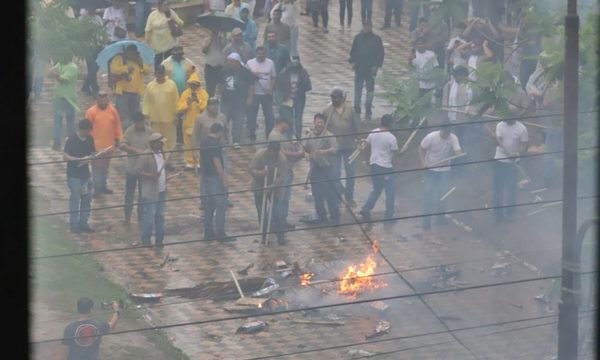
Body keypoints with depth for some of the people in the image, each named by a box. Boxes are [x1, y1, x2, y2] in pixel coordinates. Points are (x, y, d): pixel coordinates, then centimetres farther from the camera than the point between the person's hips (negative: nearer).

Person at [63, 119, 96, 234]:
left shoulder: (90, 139, 5)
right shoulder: (71, 140, -13)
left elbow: (93, 153, 14)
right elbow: (65, 157, -17)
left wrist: (90, 158, -11)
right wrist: (81, 159, -26)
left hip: (85, 174, 6)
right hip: (74, 175, -6)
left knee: (87, 199, 10)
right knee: (75, 200, -1)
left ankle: (83, 223, 20)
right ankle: (74, 225, 8)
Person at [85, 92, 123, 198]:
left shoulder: (113, 110, -1)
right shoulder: (91, 112, -11)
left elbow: (117, 125, 7)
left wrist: (117, 138, 8)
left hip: (109, 144, 4)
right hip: (96, 145, -4)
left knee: (106, 166, 16)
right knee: (96, 166, 2)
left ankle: (103, 185, 30)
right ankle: (97, 188, 9)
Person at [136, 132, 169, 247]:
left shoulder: (161, 153, 10)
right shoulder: (145, 156, -16)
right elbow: (138, 171, -18)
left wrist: (165, 179, 14)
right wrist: (151, 175, -28)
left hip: (161, 191, 8)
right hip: (150, 192, -8)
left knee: (160, 216, 13)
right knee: (149, 217, -3)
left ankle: (159, 240, 21)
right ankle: (145, 241, 6)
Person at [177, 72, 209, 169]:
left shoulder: (203, 93, -1)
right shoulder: (185, 94, 4)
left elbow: (206, 107, -9)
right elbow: (179, 109, 0)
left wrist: (199, 101, -18)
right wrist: (187, 103, -15)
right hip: (188, 124, 2)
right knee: (189, 145, 4)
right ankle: (190, 162, 12)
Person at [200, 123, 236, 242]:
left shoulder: (203, 144, 10)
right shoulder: (215, 144, -17)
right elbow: (217, 163, -21)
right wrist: (224, 179, -19)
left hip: (205, 177, 9)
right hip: (215, 178, -9)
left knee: (209, 206, 12)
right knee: (221, 205, -4)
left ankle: (208, 232, 14)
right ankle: (220, 233, -5)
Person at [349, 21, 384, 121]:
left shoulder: (376, 39, -3)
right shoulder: (358, 38, 4)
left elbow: (380, 53, -1)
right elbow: (353, 51, 11)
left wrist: (376, 65, -9)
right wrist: (352, 61, -2)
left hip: (370, 69, -2)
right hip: (359, 68, 2)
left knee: (370, 91, 4)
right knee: (357, 90, 6)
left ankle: (368, 112, 12)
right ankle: (357, 110, 14)